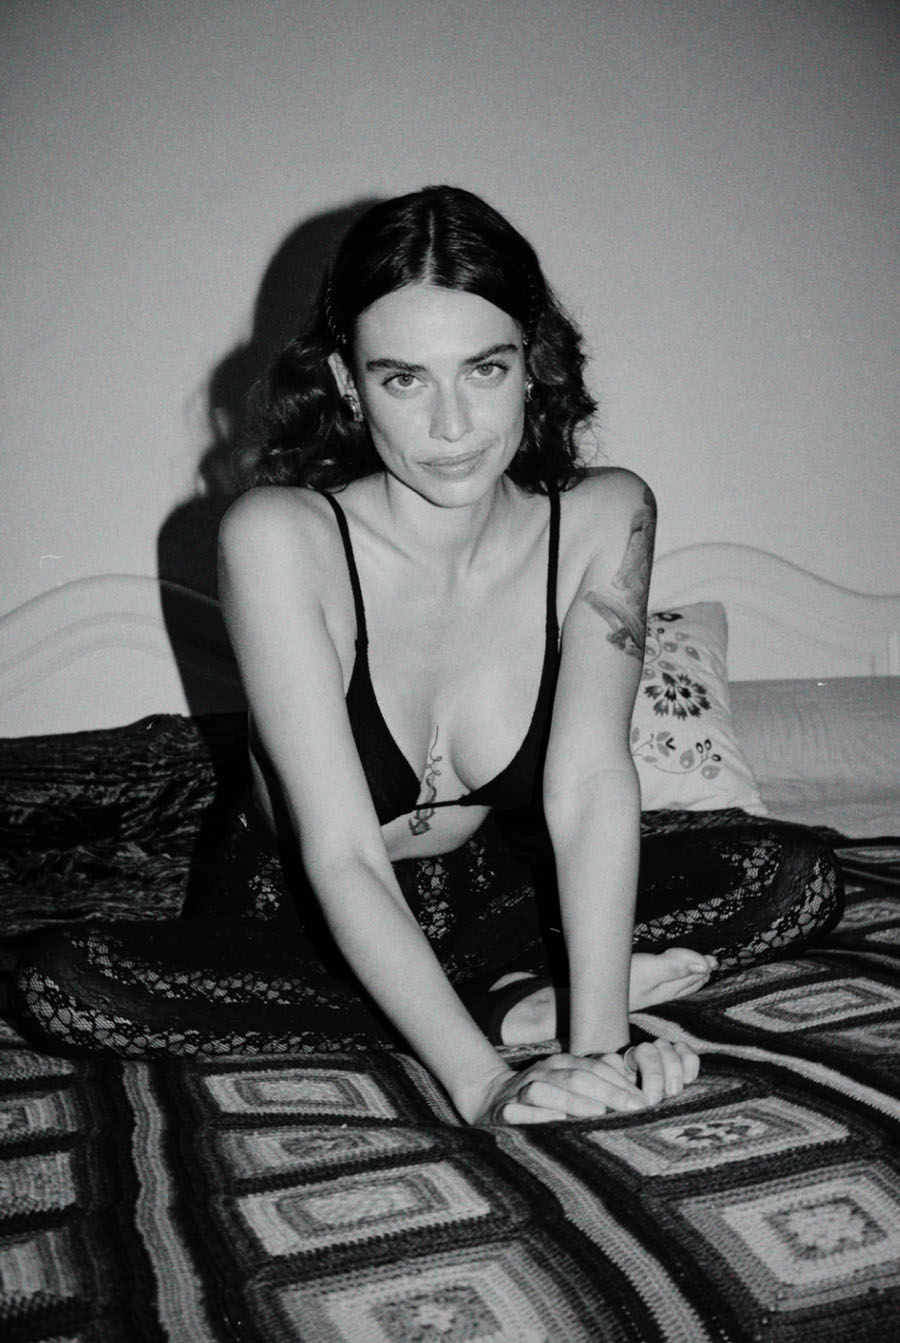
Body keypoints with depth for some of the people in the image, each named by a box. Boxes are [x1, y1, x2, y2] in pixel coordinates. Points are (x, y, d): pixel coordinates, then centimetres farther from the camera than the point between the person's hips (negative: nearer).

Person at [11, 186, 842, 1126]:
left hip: (485, 893, 1)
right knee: (59, 988, -30)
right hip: (300, 917, 0)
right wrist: (485, 1083, -40)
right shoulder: (278, 537, -27)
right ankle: (512, 1006, -22)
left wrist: (599, 1048, -38)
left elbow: (590, 784, -26)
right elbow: (341, 854, -31)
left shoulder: (603, 519, -17)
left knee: (797, 877, -13)